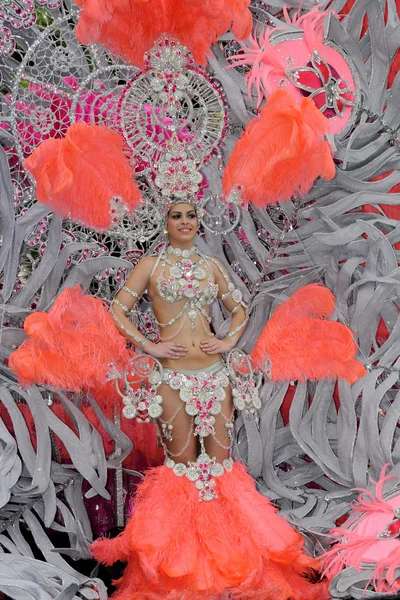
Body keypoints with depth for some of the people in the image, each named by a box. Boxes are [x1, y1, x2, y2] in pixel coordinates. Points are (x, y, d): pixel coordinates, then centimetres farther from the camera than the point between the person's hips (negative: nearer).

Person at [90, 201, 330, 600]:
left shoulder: (212, 265, 13)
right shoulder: (151, 265, 4)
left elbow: (239, 309, 21)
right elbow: (117, 310, 1)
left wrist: (230, 341, 4)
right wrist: (148, 346, -7)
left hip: (214, 372, 3)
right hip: (173, 375, -3)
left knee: (220, 458, 3)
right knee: (183, 463, 2)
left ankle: (223, 547, 14)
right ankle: (186, 552, 14)